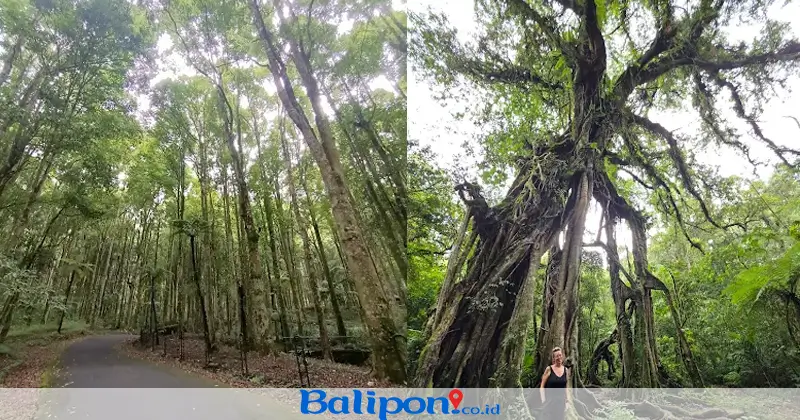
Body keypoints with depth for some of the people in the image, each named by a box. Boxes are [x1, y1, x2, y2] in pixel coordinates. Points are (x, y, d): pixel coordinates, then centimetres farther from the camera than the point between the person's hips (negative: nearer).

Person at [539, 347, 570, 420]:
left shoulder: (566, 370, 7)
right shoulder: (549, 369, -5)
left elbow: (566, 387, 17)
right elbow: (542, 386, -3)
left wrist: (567, 397, 4)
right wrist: (543, 398, -14)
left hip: (561, 401, 4)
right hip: (550, 401, -4)